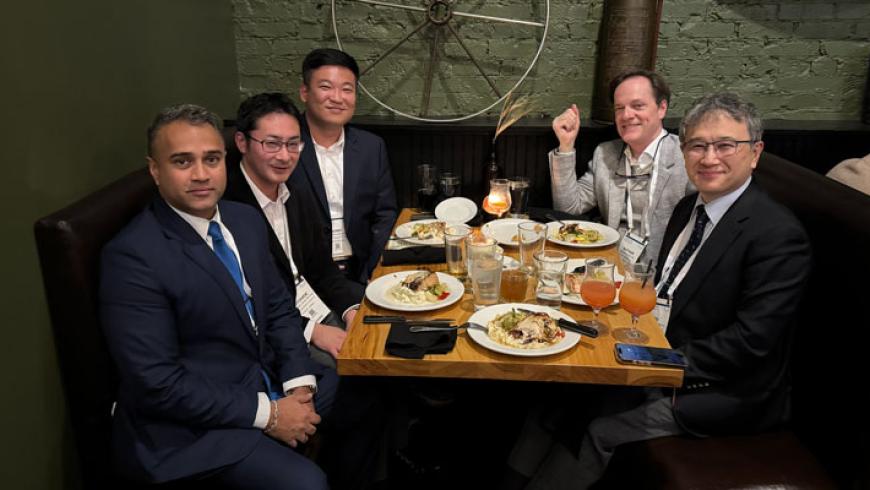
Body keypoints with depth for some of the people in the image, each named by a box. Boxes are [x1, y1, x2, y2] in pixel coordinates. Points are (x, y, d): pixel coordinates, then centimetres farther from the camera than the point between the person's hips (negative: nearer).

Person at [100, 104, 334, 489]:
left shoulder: (246, 220, 2)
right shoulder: (132, 255, -21)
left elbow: (279, 309, 8)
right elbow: (157, 384, -23)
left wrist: (299, 385, -8)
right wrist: (267, 414, -20)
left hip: (266, 378, 8)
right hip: (190, 421, -7)